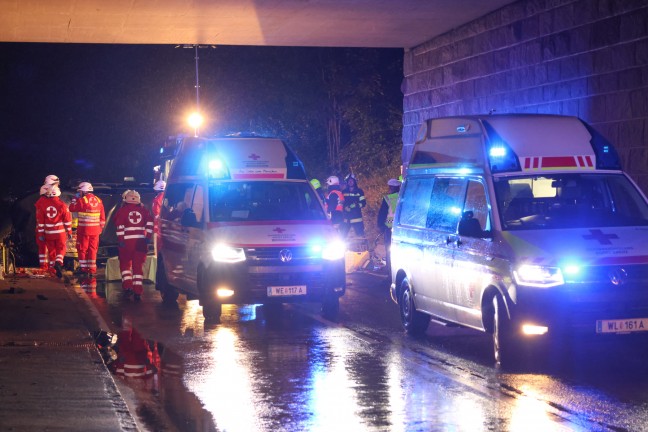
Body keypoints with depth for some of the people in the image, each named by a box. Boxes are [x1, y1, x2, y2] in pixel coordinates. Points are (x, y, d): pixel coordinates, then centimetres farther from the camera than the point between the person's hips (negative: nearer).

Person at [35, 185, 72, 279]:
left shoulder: (42, 205, -4)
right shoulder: (62, 205, -11)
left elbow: (40, 221, 0)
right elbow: (67, 220, -6)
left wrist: (41, 234, 7)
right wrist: (69, 232, 5)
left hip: (48, 233, 2)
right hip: (60, 232, -2)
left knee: (51, 250, 13)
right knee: (61, 248, 9)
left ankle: (53, 269, 18)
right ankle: (58, 262, -17)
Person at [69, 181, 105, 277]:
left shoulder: (82, 200, -11)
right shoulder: (98, 200, 6)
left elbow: (72, 208, -3)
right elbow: (102, 217, 8)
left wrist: (75, 197, 5)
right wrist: (101, 228, 17)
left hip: (84, 230, -5)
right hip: (95, 230, 5)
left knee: (82, 249, 6)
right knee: (93, 250, 10)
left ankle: (84, 269, 4)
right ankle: (92, 270, 10)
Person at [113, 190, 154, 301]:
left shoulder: (123, 210, 2)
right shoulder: (143, 210, 9)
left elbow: (120, 226, -8)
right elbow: (150, 223, -2)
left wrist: (120, 239, -7)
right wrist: (148, 237, -1)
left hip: (127, 242, -2)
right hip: (141, 241, 2)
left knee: (125, 264, 13)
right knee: (138, 265, 7)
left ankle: (127, 287, -3)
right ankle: (137, 291, 0)